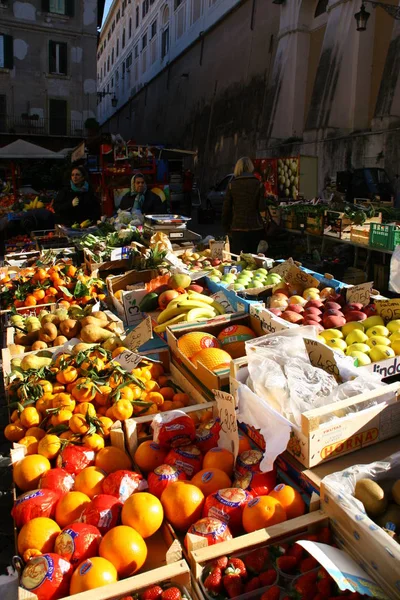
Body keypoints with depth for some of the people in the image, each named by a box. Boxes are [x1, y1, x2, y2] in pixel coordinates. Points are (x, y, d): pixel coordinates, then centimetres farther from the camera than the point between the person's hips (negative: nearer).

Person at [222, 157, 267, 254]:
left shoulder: (232, 185, 2)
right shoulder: (259, 185, 0)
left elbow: (226, 209, 4)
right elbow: (262, 210, -3)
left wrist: (226, 228, 14)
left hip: (237, 229, -1)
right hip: (256, 228, 1)